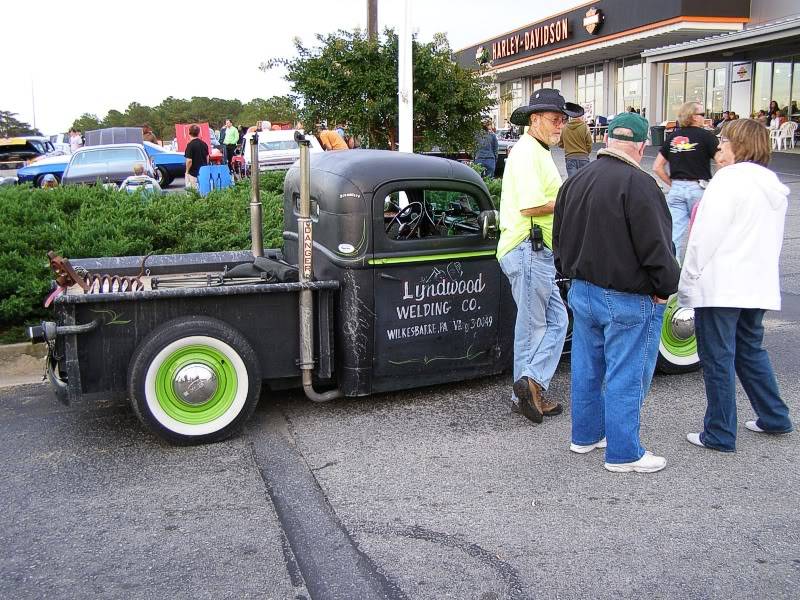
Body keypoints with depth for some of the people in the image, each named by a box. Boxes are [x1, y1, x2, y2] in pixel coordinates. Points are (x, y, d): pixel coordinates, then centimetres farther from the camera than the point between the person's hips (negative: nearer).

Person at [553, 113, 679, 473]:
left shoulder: (577, 180, 6)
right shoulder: (638, 184, -20)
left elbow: (559, 237, 15)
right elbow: (656, 245, -19)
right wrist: (666, 287, -5)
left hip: (582, 291, 8)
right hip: (628, 300, -8)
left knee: (587, 368, 18)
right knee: (626, 376, 3)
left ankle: (585, 435, 32)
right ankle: (623, 454, 13)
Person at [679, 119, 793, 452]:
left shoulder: (729, 180, -13)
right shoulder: (774, 186, 14)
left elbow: (706, 237, -16)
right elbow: (772, 240, 18)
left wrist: (687, 281, -10)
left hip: (721, 287, -9)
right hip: (759, 286, 9)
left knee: (718, 359, 0)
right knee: (750, 350, 22)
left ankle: (720, 435, 7)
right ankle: (774, 418, 30)